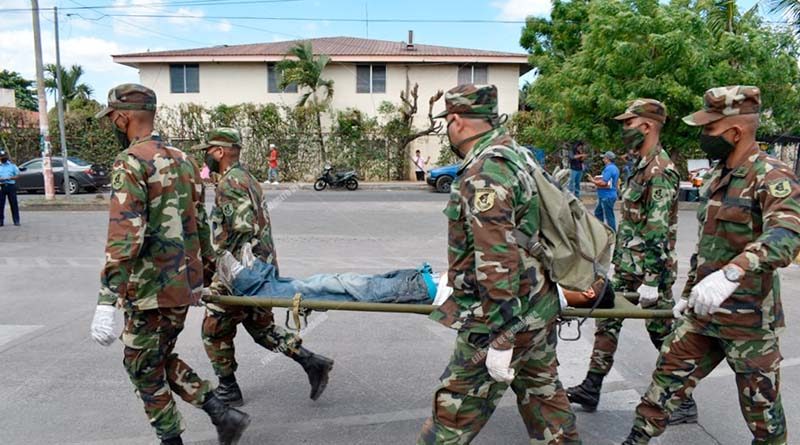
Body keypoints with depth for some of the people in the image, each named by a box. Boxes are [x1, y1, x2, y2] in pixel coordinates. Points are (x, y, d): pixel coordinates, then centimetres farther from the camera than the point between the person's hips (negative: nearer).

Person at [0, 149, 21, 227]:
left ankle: (16, 220, 3)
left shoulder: (12, 165, 9)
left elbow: (17, 175, 6)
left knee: (14, 203, 0)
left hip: (11, 186, 0)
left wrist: (10, 178, -12)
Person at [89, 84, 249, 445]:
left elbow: (124, 236, -23)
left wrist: (106, 302, -23)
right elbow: (200, 223, 14)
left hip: (152, 290, -8)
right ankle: (222, 414, 17)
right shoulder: (182, 159, 10)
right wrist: (206, 272, 23)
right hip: (185, 284, 8)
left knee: (144, 368, 12)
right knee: (161, 359, 22)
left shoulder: (131, 162, -14)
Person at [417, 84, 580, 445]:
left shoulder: (484, 173, -22)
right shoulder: (513, 154, 10)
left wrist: (501, 337, -22)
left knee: (455, 412, 3)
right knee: (542, 392, 23)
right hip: (538, 308, 10)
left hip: (503, 315, -10)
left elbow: (498, 260, -26)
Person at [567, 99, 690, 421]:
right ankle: (591, 389, 22)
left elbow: (658, 232, -23)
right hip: (627, 267, 10)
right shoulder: (643, 166, 12)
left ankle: (684, 403, 19)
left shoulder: (661, 170, -18)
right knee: (607, 320, 12)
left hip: (650, 270, -10)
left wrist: (651, 282, -24)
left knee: (663, 334, 3)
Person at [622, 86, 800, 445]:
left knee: (761, 406, 11)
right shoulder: (715, 177, 10)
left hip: (749, 319, -7)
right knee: (668, 378, 10)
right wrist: (688, 294, 20)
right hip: (702, 313, 7)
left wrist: (731, 273, -49)